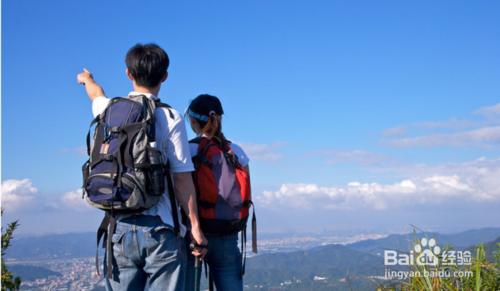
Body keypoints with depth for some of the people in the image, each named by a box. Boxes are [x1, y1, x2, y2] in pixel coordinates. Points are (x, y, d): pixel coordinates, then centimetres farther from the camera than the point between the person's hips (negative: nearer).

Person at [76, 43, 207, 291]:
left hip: (119, 227, 4)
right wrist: (195, 226, -1)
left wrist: (87, 79, 56)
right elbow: (182, 179, -7)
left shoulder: (108, 111, 8)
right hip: (158, 228, -4)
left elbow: (97, 94, 33)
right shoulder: (170, 119, -4)